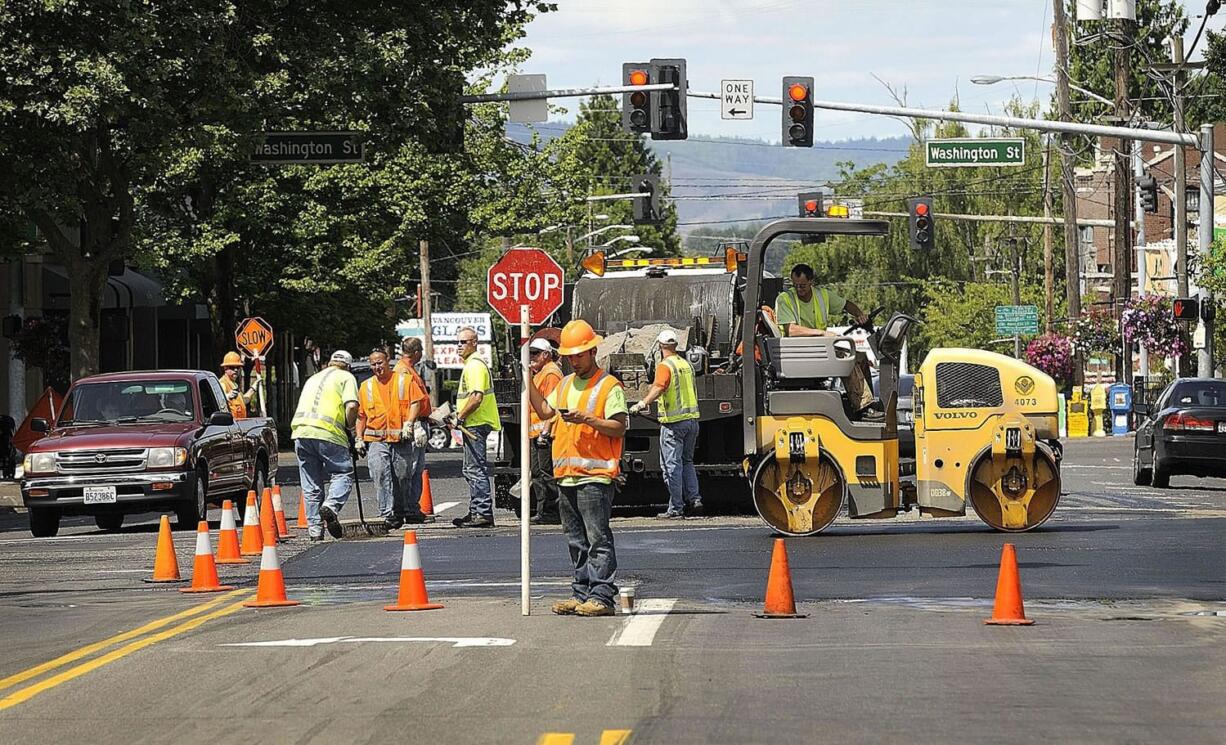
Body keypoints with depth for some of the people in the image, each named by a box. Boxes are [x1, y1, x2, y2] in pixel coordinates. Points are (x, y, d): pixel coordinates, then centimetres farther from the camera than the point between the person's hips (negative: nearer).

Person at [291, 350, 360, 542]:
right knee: (343, 472, 4)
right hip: (328, 432, -5)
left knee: (311, 486, 9)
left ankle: (315, 529, 7)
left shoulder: (313, 378, 30)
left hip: (300, 430, 5)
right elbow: (351, 406, -7)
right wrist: (349, 426, 10)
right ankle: (331, 506, -21)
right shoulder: (346, 377, 10)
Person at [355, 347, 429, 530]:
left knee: (403, 477, 6)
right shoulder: (366, 387, 13)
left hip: (402, 439, -1)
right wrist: (358, 438, 8)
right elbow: (361, 415, 16)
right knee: (380, 475, -15)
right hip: (376, 440, 1)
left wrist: (409, 423, -13)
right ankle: (389, 515, -16)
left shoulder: (405, 380, 7)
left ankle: (409, 510, 23)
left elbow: (415, 402, 1)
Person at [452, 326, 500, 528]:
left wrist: (460, 417, -17)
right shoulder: (473, 363, 20)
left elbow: (476, 398, -25)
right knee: (472, 471, 16)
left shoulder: (475, 365, -15)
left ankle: (483, 514, -11)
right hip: (474, 425, 11)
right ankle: (475, 512, 21)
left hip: (475, 425, -11)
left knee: (476, 470, -10)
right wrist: (461, 416, 20)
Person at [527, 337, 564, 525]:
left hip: (545, 432, -11)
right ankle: (543, 512, 16)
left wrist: (545, 431, -23)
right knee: (538, 473, 12)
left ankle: (550, 513, -9)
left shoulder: (551, 373, -12)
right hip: (536, 432, 11)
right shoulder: (539, 373, 21)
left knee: (547, 473, -10)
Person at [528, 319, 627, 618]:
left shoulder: (609, 386, -4)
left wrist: (587, 419, -21)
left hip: (595, 475, -8)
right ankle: (582, 593, 16)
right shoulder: (566, 384, 19)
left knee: (598, 539, -7)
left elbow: (619, 427, -10)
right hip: (567, 475, 8)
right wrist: (529, 381, 13)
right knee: (577, 541, 11)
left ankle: (602, 596, -8)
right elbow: (545, 412, 20)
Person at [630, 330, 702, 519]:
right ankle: (694, 498, 8)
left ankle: (676, 508, -3)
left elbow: (659, 387, -29)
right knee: (687, 461, 19)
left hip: (673, 422, -8)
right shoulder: (686, 364, 14)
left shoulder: (665, 366, -11)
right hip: (692, 418, 8)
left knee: (672, 465, -3)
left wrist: (643, 403, -38)